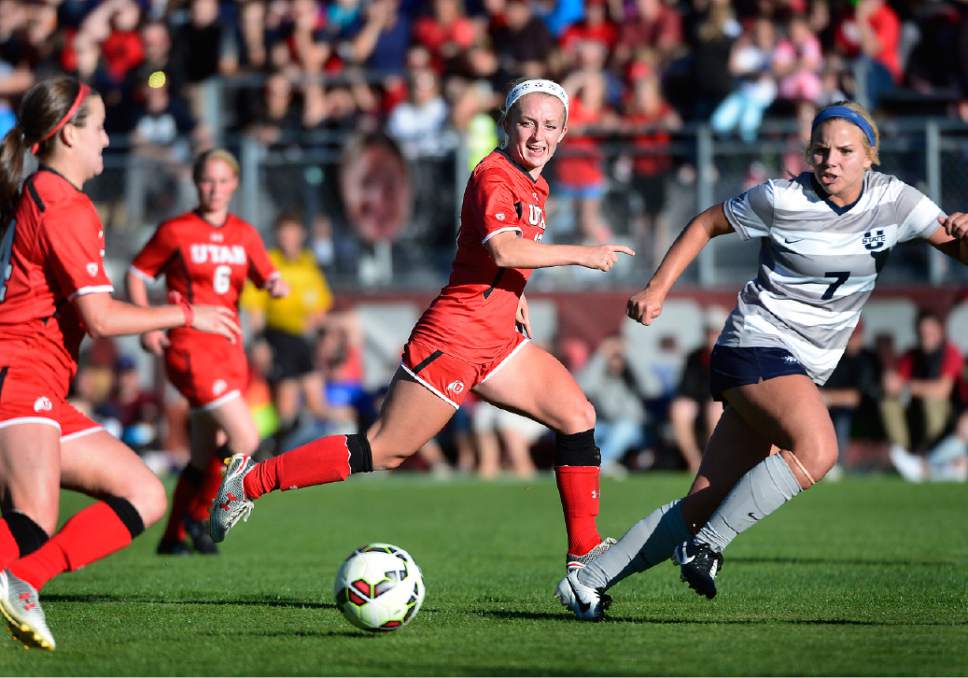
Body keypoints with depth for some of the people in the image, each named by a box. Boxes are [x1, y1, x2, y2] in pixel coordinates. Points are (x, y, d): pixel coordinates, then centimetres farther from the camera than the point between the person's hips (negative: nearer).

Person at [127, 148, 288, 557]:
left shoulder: (244, 235, 11)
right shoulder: (175, 231, -2)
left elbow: (268, 278, 9)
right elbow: (137, 275, 4)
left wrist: (277, 286, -16)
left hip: (229, 350, 6)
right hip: (190, 350, -6)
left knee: (206, 457, 10)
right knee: (245, 438, -18)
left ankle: (173, 537, 23)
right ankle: (198, 516, 1)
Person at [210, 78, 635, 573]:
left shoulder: (535, 187, 14)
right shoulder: (494, 178, -14)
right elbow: (503, 250, -32)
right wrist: (581, 254, -27)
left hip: (497, 341, 9)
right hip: (454, 339, -9)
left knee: (577, 416, 1)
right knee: (385, 450, -7)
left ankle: (584, 552, 4)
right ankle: (253, 479, 1)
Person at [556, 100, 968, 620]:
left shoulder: (894, 201, 1)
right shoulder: (782, 200, -10)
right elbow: (706, 225, 4)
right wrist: (656, 289, 1)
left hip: (804, 369, 5)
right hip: (756, 344, -5)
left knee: (703, 506, 0)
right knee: (816, 451, -32)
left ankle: (587, 582, 7)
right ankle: (705, 545, -23)